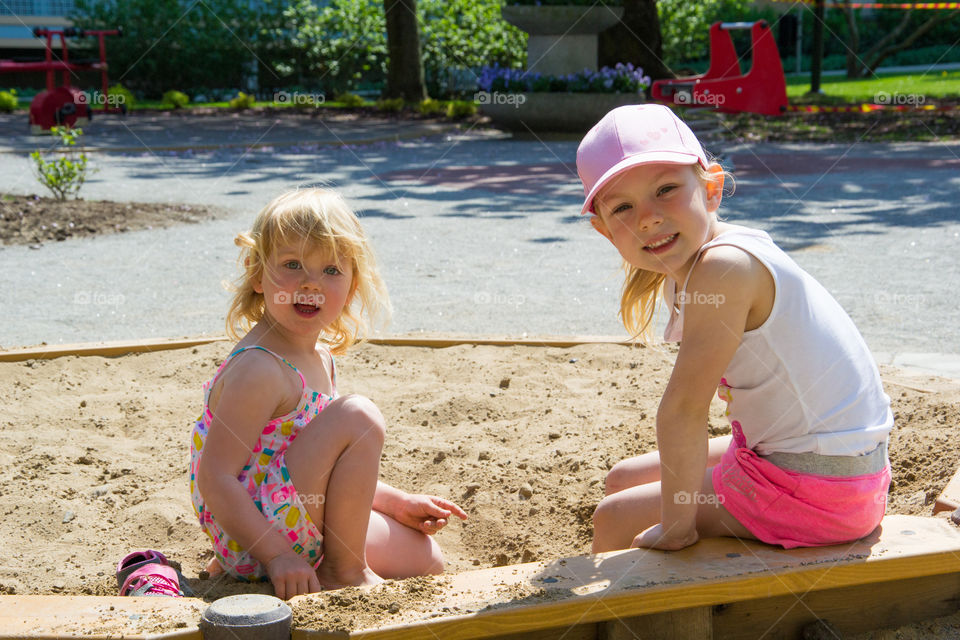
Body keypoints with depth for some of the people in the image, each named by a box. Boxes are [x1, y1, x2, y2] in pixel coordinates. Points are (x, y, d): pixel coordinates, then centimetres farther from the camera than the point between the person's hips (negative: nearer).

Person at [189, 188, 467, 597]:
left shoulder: (319, 356, 8)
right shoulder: (259, 370, -22)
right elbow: (215, 478, -25)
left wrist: (398, 503, 11)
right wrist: (277, 556, -28)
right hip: (255, 538, -10)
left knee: (427, 560, 17)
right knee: (359, 417, -22)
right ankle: (344, 571, -9)